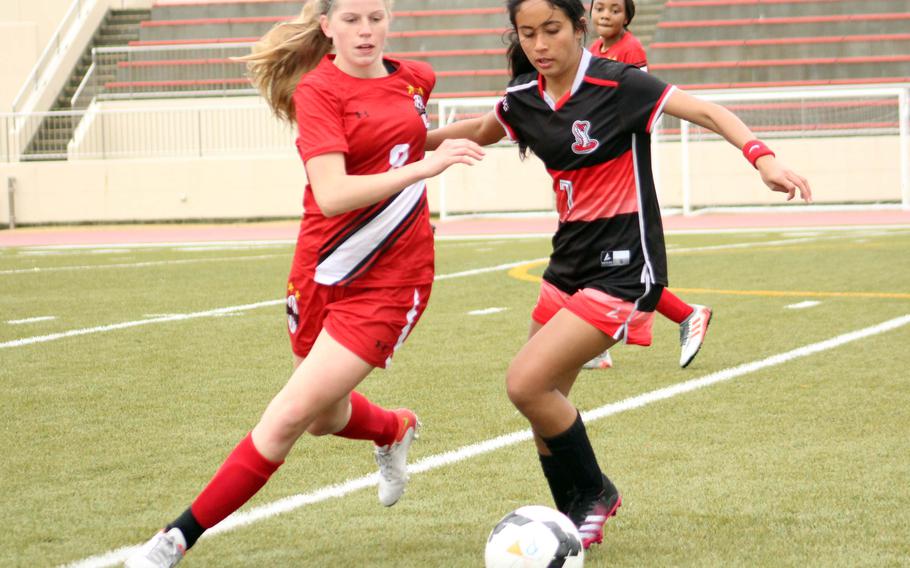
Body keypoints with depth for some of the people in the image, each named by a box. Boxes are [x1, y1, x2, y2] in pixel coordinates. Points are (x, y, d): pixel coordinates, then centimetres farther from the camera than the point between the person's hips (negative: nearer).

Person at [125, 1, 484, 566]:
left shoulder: (416, 78, 5)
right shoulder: (318, 90, -10)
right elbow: (331, 195, -26)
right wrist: (421, 167, -32)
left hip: (391, 278, 1)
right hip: (323, 270, 0)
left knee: (293, 413, -10)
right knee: (326, 418, 15)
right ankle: (395, 429, 52)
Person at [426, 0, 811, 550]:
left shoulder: (618, 84, -16)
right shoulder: (523, 100, 3)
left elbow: (708, 112, -18)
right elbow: (481, 132, 26)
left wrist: (763, 157, -32)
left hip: (623, 270, -7)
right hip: (570, 263, 7)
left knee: (526, 383, -17)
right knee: (543, 402, 8)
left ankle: (594, 494, 6)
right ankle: (580, 520, 27)